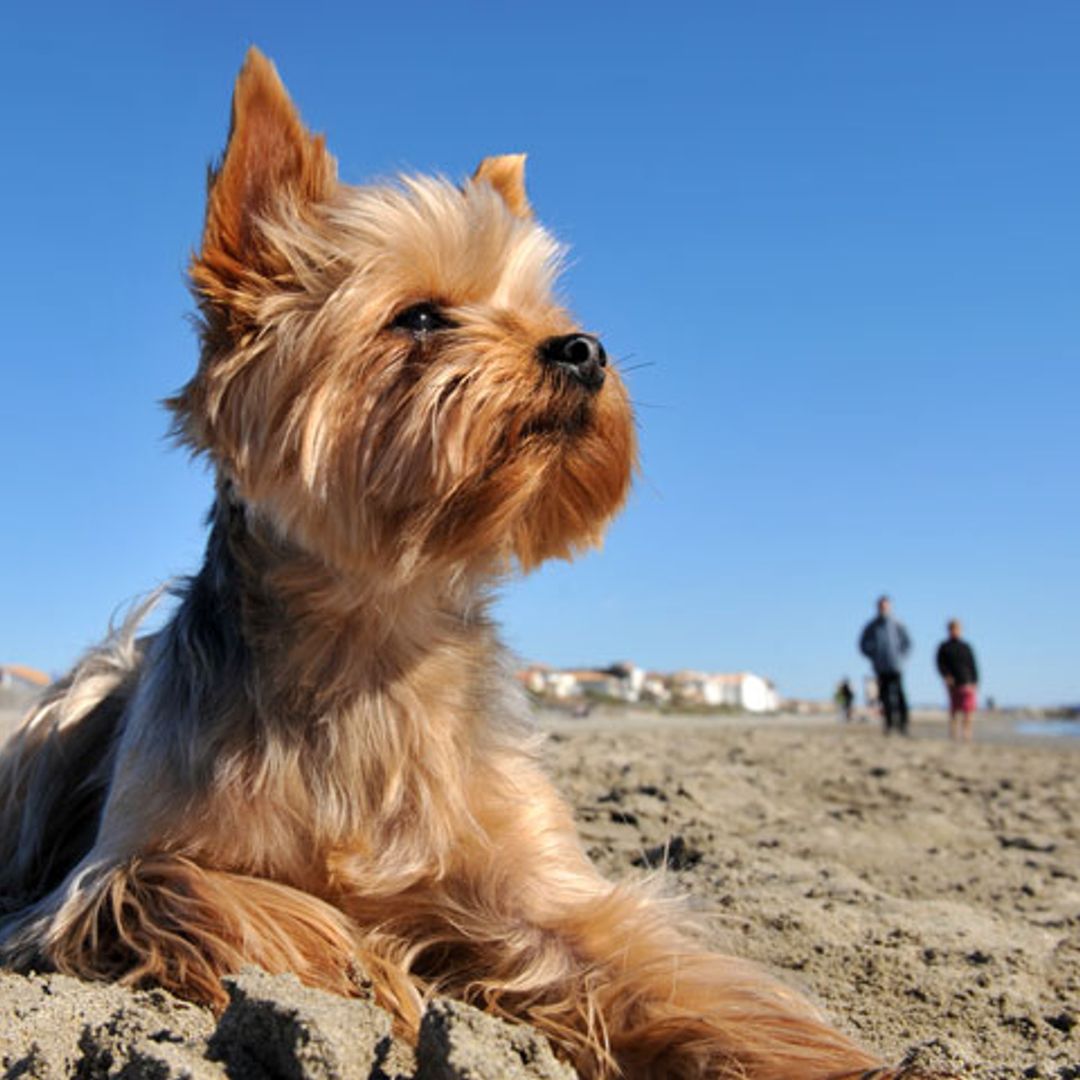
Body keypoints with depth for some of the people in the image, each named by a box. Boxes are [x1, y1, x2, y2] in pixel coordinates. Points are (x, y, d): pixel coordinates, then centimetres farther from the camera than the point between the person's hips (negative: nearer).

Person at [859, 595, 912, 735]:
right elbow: (863, 645, 12)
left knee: (899, 695, -11)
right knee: (885, 696, -1)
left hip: (896, 667, -1)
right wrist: (874, 657, 3)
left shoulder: (897, 625, 3)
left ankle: (903, 723, -7)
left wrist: (900, 657, 0)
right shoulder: (871, 627, 6)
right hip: (880, 668, 1)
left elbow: (907, 643, 11)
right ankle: (889, 724, 4)